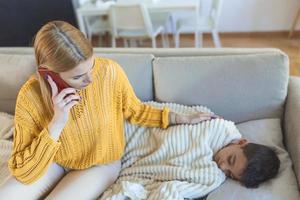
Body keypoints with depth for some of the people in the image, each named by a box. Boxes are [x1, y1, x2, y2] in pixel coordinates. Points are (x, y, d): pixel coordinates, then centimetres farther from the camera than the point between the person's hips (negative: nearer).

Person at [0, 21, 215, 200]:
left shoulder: (109, 71, -25)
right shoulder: (31, 96, -23)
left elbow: (135, 111, -4)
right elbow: (23, 173, -22)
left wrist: (183, 118, -4)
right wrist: (56, 124, -35)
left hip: (100, 164, -1)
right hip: (56, 163, 2)